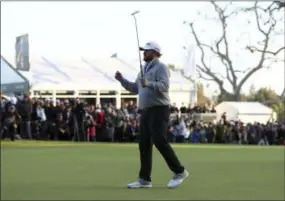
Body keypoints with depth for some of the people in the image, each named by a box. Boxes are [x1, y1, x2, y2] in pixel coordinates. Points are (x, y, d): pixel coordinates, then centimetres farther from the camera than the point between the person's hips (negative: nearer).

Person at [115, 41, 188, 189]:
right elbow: (135, 89, 26)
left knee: (160, 141, -16)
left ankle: (179, 172, -6)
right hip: (146, 111, 9)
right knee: (144, 145, 4)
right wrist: (121, 80, 16)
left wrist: (149, 84, -37)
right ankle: (144, 179, 5)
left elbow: (164, 86, -22)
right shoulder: (144, 69, 20)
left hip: (158, 110, -9)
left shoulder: (160, 67, -7)